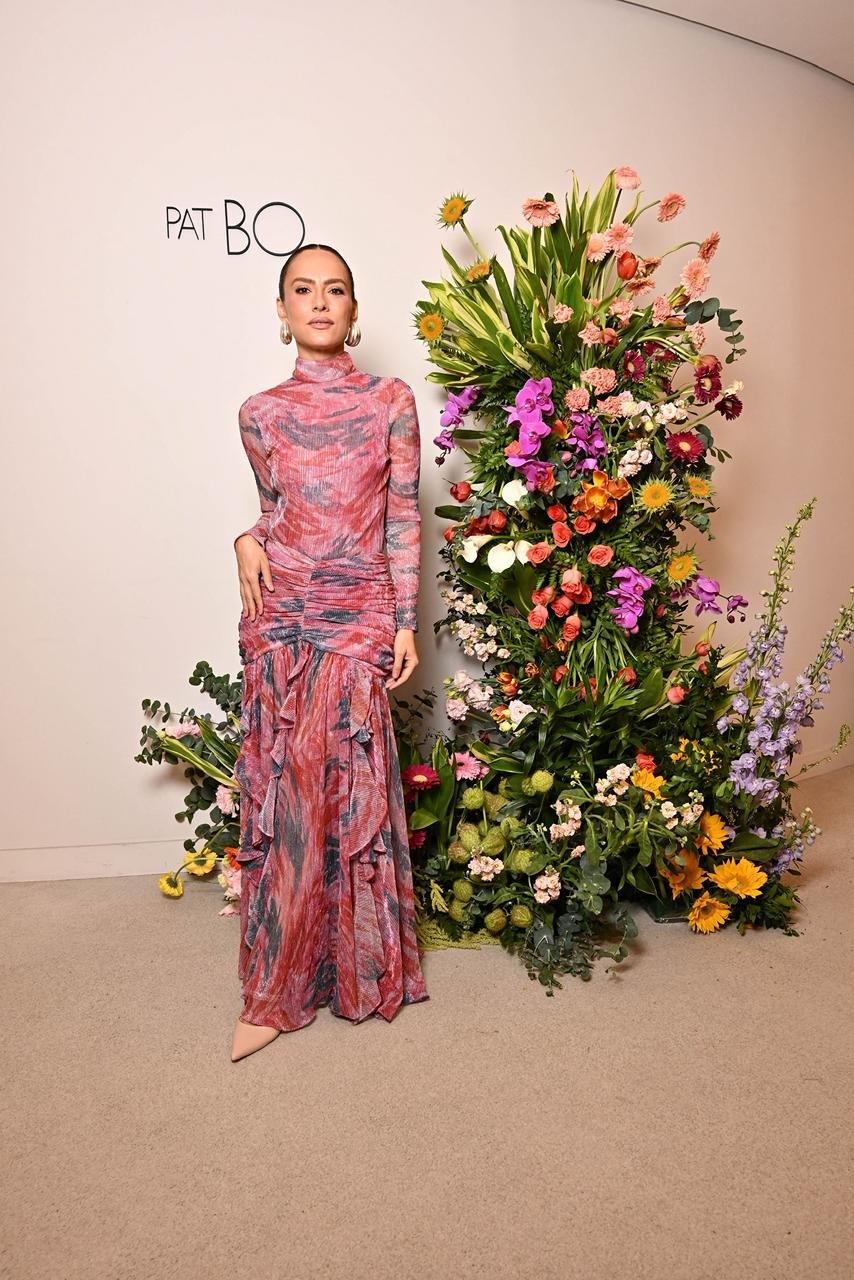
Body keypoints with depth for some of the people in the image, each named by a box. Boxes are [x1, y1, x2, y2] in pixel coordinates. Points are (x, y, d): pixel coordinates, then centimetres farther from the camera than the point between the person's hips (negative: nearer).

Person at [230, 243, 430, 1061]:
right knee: (280, 791, 3)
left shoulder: (393, 402, 3)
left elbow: (403, 519, 2)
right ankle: (274, 987, 16)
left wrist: (407, 622, -3)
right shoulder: (260, 413, 7)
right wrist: (248, 542, -4)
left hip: (360, 614, -2)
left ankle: (358, 970, 20)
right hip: (281, 613, 2)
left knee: (348, 788, 0)